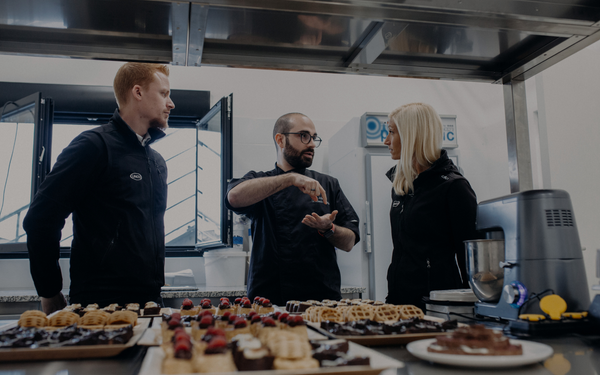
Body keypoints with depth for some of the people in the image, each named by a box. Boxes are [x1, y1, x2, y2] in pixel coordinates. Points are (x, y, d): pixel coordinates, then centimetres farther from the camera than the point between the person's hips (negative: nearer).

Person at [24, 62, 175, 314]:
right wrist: (50, 296, -7)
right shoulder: (94, 145, -9)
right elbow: (40, 220, -14)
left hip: (148, 302, 7)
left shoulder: (157, 162, 16)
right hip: (100, 304, -7)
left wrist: (154, 288, 18)